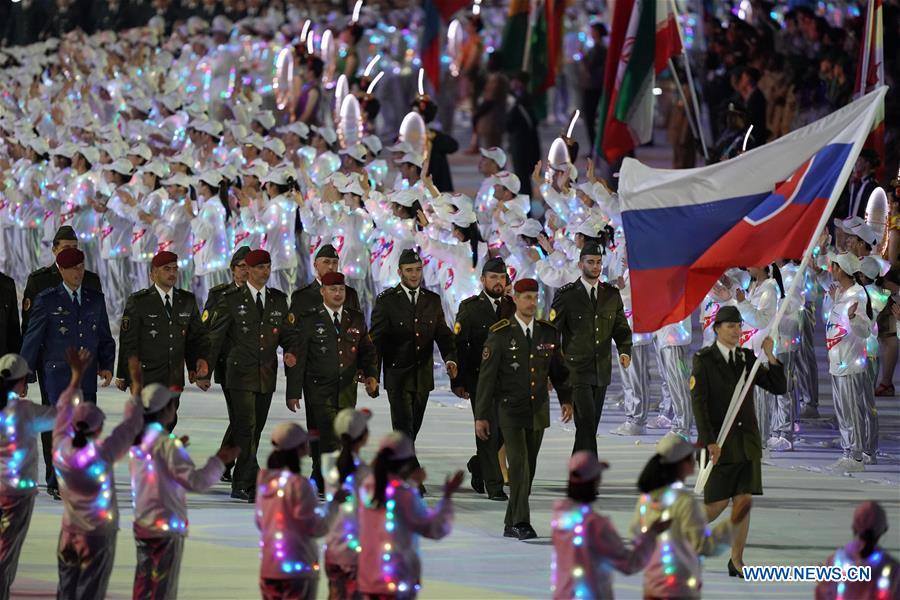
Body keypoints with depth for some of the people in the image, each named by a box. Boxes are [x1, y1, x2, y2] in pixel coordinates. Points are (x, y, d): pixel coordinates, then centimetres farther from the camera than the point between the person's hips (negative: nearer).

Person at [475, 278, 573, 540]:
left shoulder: (548, 333, 4)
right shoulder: (500, 334, -9)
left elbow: (559, 370, 12)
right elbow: (487, 376, -7)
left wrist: (566, 399, -1)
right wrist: (481, 415, -9)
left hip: (538, 411, 5)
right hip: (510, 410, -5)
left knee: (528, 469, 7)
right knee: (519, 465, -16)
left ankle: (512, 523, 16)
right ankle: (522, 523, -19)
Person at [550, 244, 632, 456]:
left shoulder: (612, 295, 11)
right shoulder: (566, 295, -2)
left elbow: (621, 328, 15)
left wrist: (624, 351, -6)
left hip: (601, 372, 5)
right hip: (576, 371, -5)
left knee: (589, 426, 10)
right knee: (586, 424, -13)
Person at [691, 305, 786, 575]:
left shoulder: (747, 359, 6)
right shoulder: (703, 360, -8)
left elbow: (779, 387, 2)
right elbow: (698, 402, -14)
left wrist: (769, 355, -11)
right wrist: (709, 442, -22)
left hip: (747, 440, 4)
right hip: (719, 442, -4)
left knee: (742, 500, 0)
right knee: (717, 504, -4)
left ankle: (736, 561, 6)